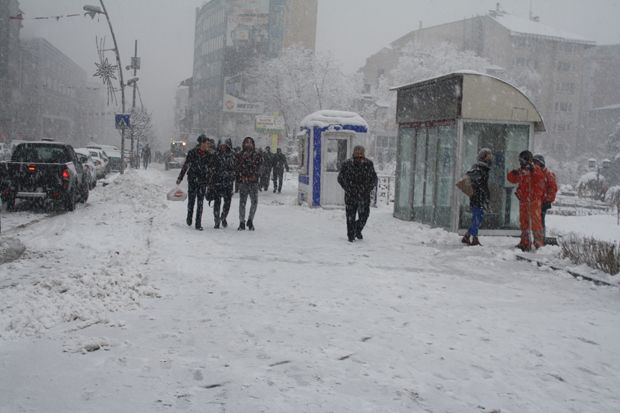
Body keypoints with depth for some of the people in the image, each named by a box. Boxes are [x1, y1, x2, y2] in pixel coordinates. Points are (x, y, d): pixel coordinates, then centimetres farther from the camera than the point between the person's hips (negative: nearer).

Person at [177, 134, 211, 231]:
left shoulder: (207, 154, 3)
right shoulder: (192, 153, -6)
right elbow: (185, 166, -1)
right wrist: (180, 178, 0)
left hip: (203, 181, 2)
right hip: (192, 180, -2)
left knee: (200, 203, -2)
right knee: (191, 200, 7)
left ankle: (198, 224, 1)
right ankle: (189, 217, 33)